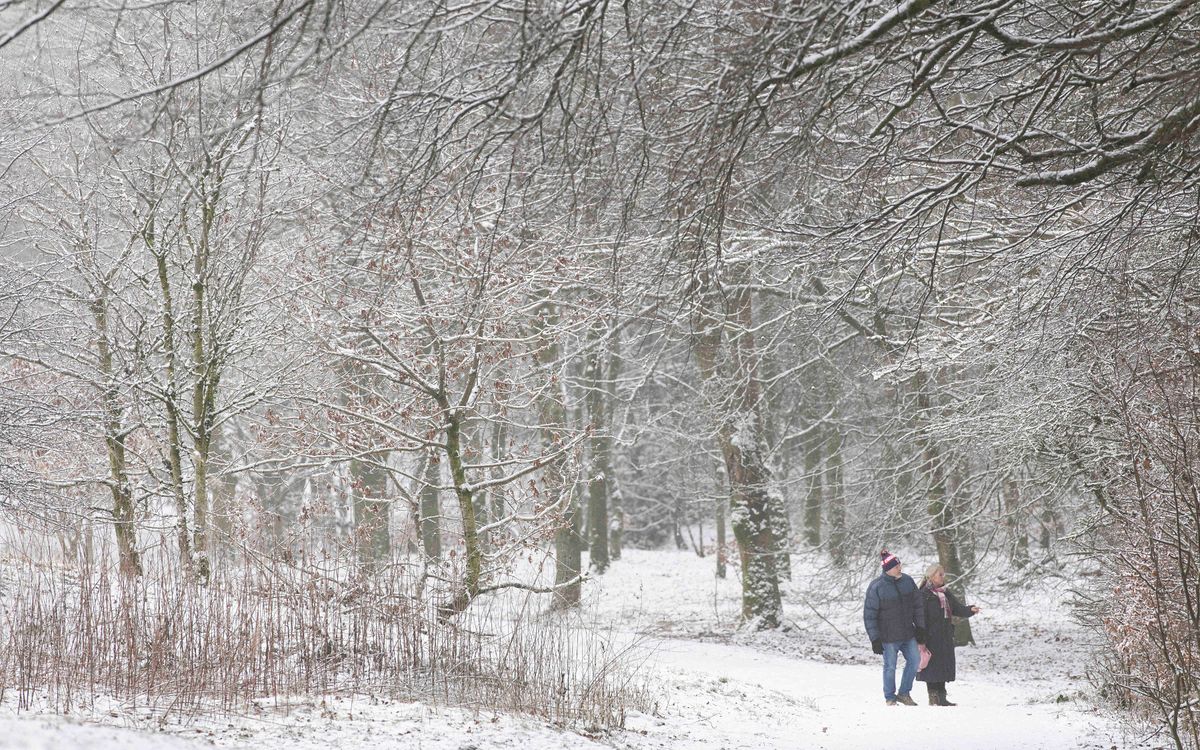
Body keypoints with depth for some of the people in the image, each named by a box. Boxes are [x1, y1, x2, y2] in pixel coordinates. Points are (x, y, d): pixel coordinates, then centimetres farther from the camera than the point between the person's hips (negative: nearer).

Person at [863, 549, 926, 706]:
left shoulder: (907, 581, 1)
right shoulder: (876, 587, -15)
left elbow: (918, 606, 11)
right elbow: (869, 615, -11)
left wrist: (920, 628, 9)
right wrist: (875, 639, -12)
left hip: (908, 634, 5)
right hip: (888, 637, -5)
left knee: (914, 660, 6)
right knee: (890, 667, 3)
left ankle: (904, 693, 22)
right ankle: (890, 698, 19)